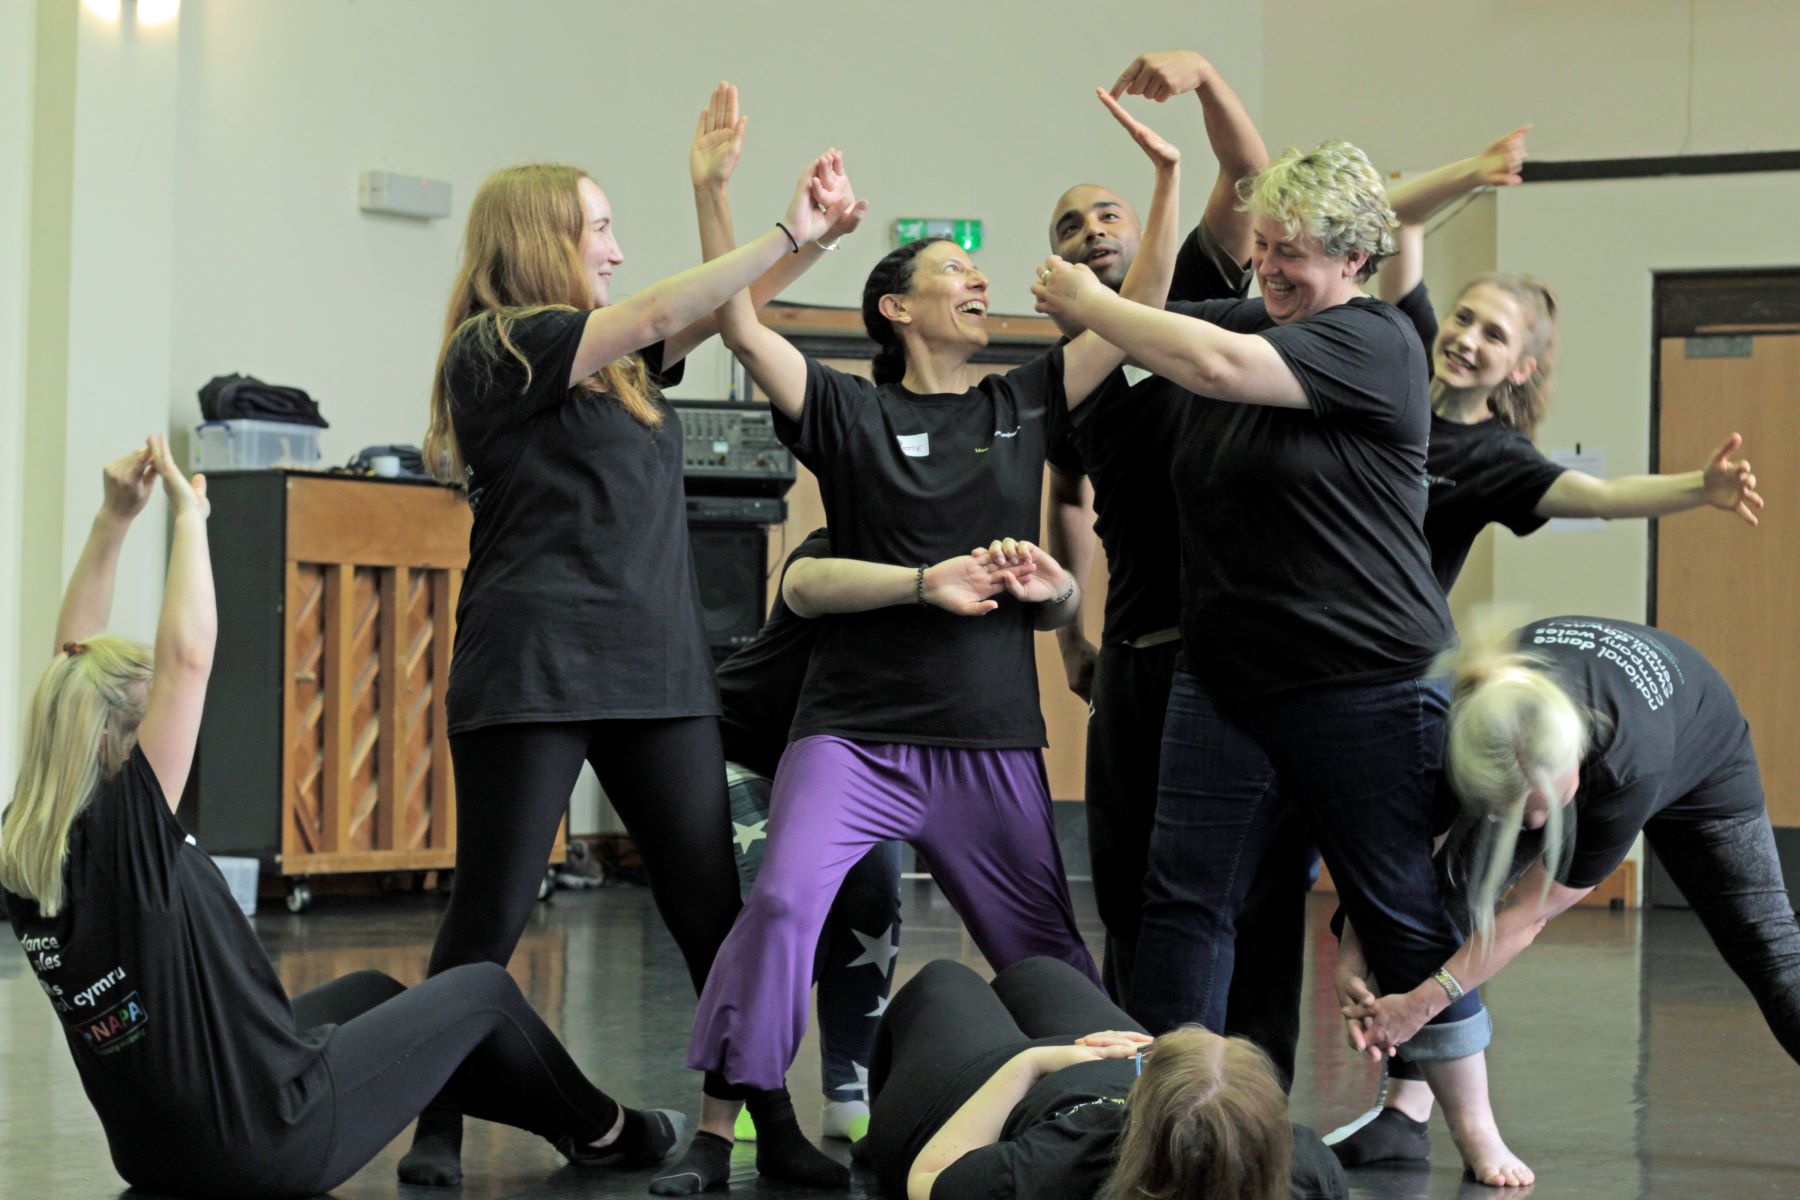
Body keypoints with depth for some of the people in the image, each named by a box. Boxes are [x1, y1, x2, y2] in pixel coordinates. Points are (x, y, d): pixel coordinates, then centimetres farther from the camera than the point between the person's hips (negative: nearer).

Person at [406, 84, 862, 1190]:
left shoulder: (622, 363, 18)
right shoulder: (497, 350, -6)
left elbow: (716, 313, 20)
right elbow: (655, 313, -13)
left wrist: (813, 238, 3)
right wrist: (786, 236, -12)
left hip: (658, 670, 7)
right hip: (533, 672, -7)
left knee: (714, 909, 4)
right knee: (491, 916, -2)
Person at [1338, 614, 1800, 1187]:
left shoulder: (1630, 772, -48)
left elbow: (1529, 914, -39)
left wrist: (1421, 1003, -40)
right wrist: (1354, 955, -33)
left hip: (1698, 756, -3)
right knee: (1450, 887, -13)